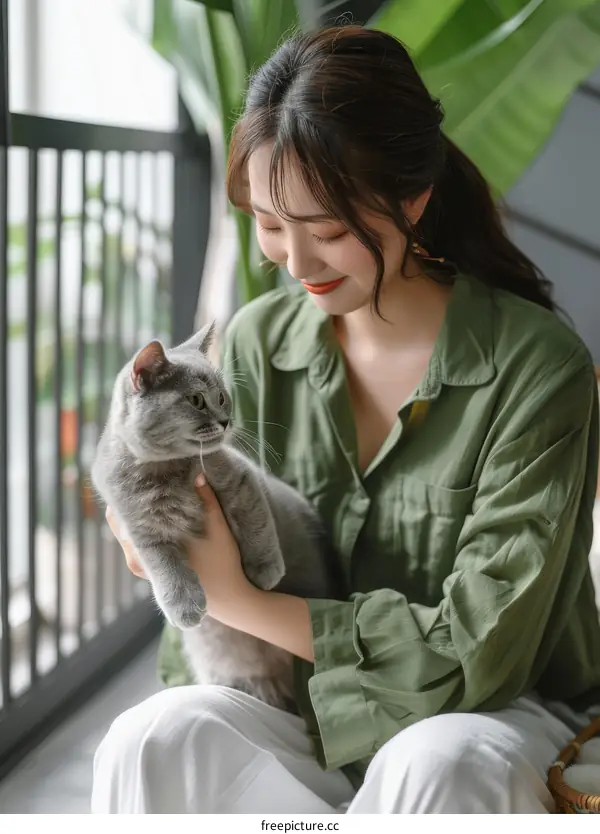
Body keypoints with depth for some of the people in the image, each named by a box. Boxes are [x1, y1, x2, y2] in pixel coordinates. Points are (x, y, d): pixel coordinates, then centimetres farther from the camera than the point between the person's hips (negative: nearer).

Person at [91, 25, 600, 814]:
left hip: (497, 718, -3)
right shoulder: (257, 341, 0)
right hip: (308, 711, 4)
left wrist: (238, 600, -15)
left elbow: (477, 652, -15)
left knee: (435, 766, -38)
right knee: (150, 742, -28)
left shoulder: (536, 365, -15)